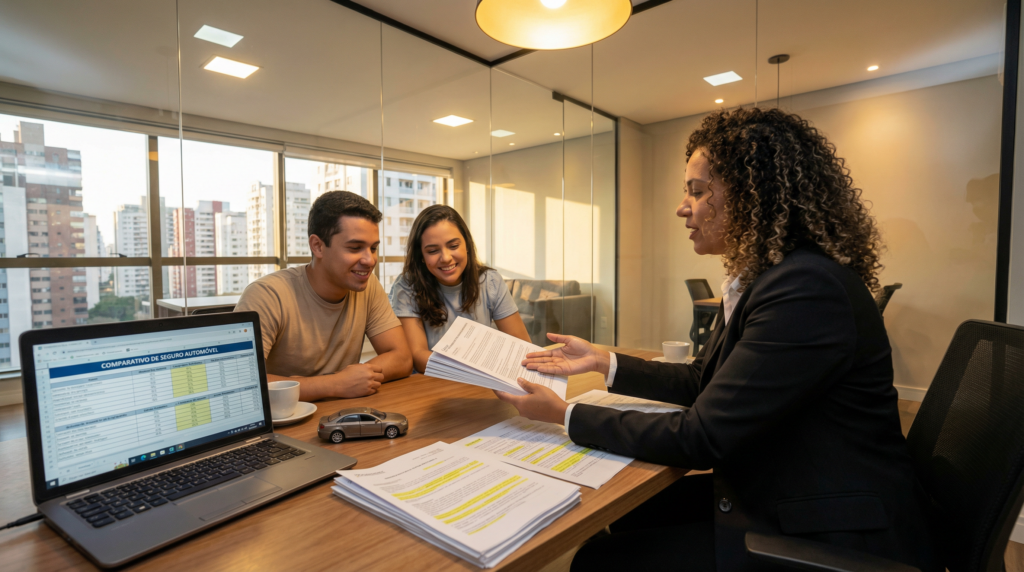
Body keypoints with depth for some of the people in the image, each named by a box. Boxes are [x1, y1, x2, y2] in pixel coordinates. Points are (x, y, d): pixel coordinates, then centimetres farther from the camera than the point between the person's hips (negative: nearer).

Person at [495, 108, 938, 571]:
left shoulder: (806, 289, -27)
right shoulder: (758, 278, 4)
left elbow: (701, 438, -25)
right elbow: (701, 381, 12)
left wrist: (566, 415, -17)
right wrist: (601, 361, 4)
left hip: (826, 534, -8)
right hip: (769, 494, 9)